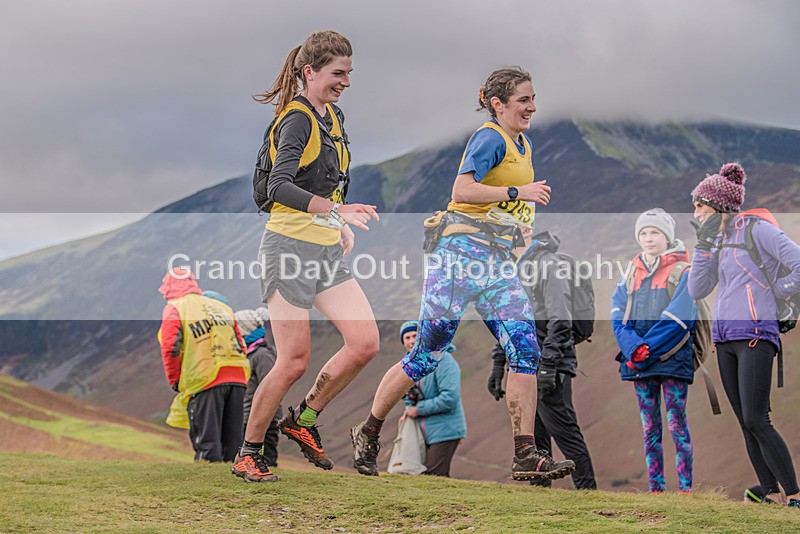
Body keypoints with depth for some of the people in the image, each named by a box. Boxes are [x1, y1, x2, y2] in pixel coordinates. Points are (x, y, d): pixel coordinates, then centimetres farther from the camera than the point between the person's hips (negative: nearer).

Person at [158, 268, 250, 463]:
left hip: (205, 381, -5)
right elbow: (241, 346, 21)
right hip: (237, 379, 5)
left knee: (208, 446, -4)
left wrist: (175, 382, 6)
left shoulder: (174, 309, 7)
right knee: (232, 444, 10)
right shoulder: (222, 307, 24)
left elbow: (171, 349, -4)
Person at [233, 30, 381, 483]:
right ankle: (249, 454, 10)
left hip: (328, 252, 8)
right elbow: (279, 187, -28)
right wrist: (335, 209, -39)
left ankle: (303, 420, 15)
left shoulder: (334, 117, 14)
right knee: (294, 362, -7)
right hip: (290, 249, -8)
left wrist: (342, 226, 19)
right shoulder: (297, 119, -14)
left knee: (365, 343, -4)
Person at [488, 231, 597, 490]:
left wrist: (548, 366, -23)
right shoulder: (517, 268, 19)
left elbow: (559, 321, -17)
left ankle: (588, 491, -7)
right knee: (533, 434, 10)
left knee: (564, 431, -9)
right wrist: (498, 364, 21)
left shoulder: (550, 266, -10)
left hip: (549, 369, -9)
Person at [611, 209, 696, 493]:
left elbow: (678, 319, -10)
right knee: (650, 427, 6)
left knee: (677, 424, -7)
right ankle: (655, 489, 8)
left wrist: (648, 349, -16)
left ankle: (685, 489, -6)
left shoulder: (683, 272, 1)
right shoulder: (631, 274, 16)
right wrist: (633, 348, -12)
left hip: (672, 359, -5)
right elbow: (618, 317, 6)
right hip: (637, 361, 5)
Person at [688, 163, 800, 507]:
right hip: (724, 338, 8)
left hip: (755, 334, -8)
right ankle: (772, 495, 6)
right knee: (746, 423, 4)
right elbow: (697, 291, 12)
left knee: (756, 420, -15)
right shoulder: (719, 240, 18)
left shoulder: (757, 228, -5)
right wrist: (705, 244, 6)